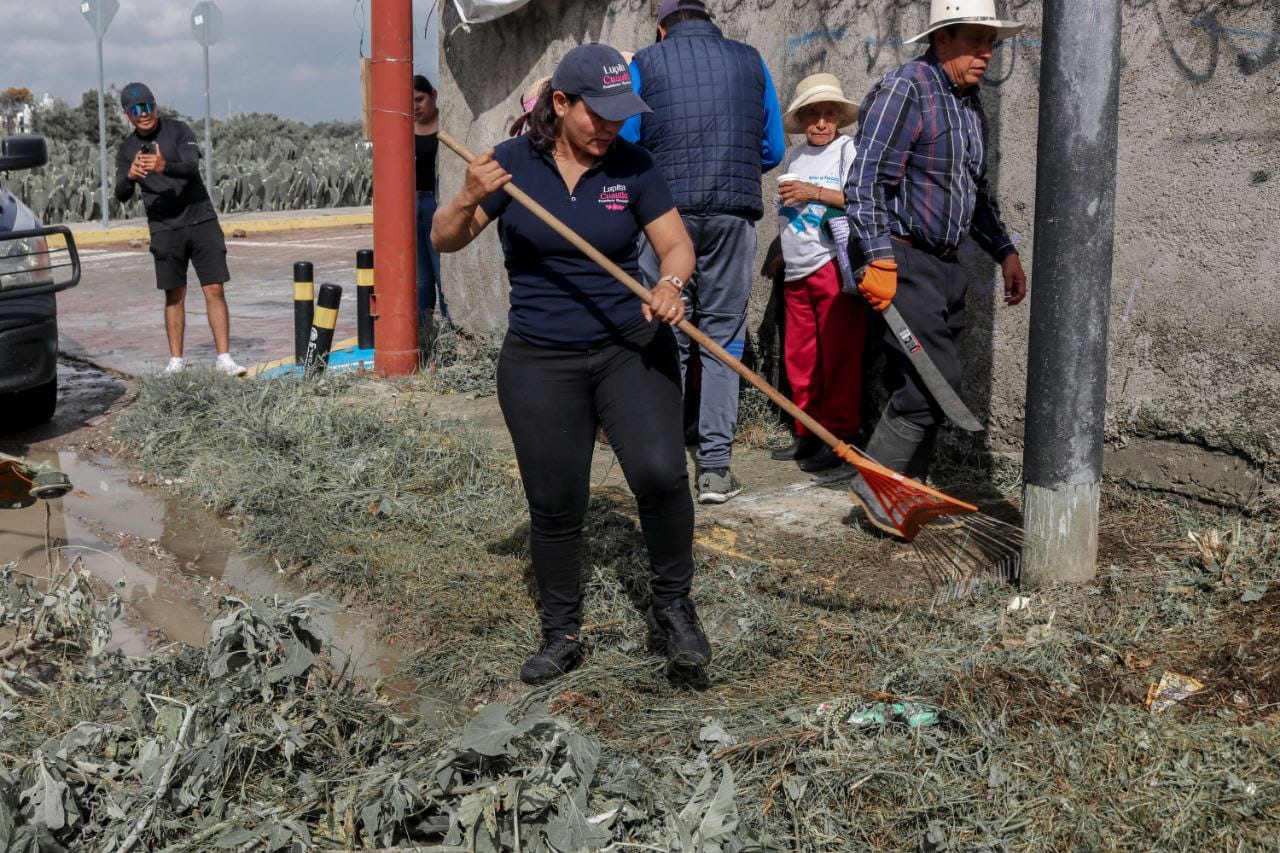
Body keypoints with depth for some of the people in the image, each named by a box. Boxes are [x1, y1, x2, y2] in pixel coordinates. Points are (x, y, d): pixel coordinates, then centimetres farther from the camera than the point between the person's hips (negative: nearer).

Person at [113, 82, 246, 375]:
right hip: (165, 229, 2)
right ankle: (176, 359, 12)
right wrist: (130, 176, -26)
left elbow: (192, 167, -17)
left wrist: (164, 166, -38)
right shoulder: (126, 149, 7)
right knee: (174, 295, 4)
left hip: (201, 220, -2)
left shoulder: (178, 130, -1)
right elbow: (121, 196, -3)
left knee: (214, 290, -4)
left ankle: (224, 357, -3)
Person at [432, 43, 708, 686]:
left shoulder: (631, 165, -2)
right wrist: (469, 199, -22)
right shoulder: (513, 162, -3)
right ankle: (560, 637, 25)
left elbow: (677, 245, -1)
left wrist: (670, 283, -24)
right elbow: (444, 241, -1)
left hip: (631, 348, 0)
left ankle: (672, 606, 2)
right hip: (541, 362, 0)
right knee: (554, 506, 5)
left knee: (659, 472, -21)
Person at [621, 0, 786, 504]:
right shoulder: (750, 61, 12)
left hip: (666, 212, -1)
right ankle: (715, 467, 3)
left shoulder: (645, 64, 7)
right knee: (723, 336, 6)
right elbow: (773, 150, 13)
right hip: (734, 215, 1)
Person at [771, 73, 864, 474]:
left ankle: (837, 436, 2)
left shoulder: (849, 149, -1)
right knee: (798, 355, 7)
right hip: (797, 269, 7)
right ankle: (808, 435, 16)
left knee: (838, 354, -5)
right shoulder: (793, 156, 18)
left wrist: (815, 192, -16)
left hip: (833, 264, -7)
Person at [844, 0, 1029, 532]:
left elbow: (977, 193, 27)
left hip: (944, 264, 9)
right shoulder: (904, 90, -12)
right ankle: (875, 484, 0)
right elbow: (865, 181, -19)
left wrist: (1004, 251, 19)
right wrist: (879, 259, -25)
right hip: (903, 259, -9)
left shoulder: (970, 107, 16)